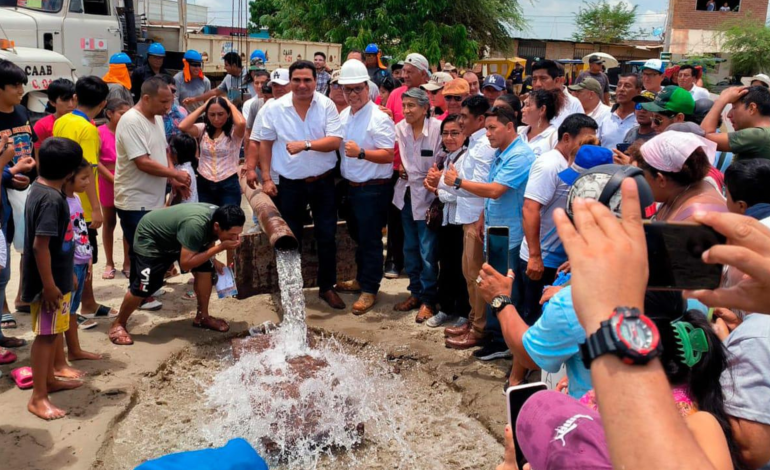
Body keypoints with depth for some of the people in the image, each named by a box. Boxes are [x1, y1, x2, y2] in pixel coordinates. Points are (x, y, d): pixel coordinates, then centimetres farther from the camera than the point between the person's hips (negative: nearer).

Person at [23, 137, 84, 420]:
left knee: (54, 331, 21)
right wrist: (49, 285, -22)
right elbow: (40, 245, -27)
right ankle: (38, 398, 10)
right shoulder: (52, 199, -25)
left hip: (57, 277, 9)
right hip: (50, 281, -9)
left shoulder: (40, 188, 6)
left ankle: (49, 380, 36)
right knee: (46, 334, 0)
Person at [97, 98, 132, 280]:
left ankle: (127, 263, 13)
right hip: (107, 181, -2)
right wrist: (114, 179, -14)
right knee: (109, 223, 9)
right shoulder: (100, 132, -6)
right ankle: (109, 263, 19)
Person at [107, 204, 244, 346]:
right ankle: (118, 324, 13)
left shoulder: (219, 217, -17)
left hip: (176, 237, 8)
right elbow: (186, 263, -39)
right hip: (150, 237, -8)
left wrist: (213, 259, -10)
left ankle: (202, 316, 8)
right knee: (145, 286, -11)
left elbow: (208, 241, 6)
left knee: (205, 267, -8)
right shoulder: (195, 225, -44)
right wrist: (220, 247, -42)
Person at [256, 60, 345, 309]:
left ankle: (327, 287, 24)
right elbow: (265, 143, 2)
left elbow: (335, 141, -15)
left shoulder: (326, 105, -8)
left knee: (327, 237, 7)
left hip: (323, 181, 0)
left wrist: (305, 144, -27)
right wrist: (266, 178, -2)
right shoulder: (275, 108, -6)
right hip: (291, 183, 1)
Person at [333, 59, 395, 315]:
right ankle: (361, 279, 38)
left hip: (373, 190, -8)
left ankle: (369, 290, 14)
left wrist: (361, 153, -32)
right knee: (357, 236, 21)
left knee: (370, 240, 2)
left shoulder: (379, 118, -16)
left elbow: (388, 155, -21)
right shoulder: (343, 115, 9)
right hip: (351, 186, 8)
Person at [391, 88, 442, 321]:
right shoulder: (400, 128, 0)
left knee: (427, 252, -3)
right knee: (410, 249, 15)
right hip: (406, 194, 6)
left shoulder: (438, 128, -16)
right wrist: (400, 168, 1)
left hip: (427, 195, -6)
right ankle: (415, 293, 29)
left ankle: (428, 300, 9)